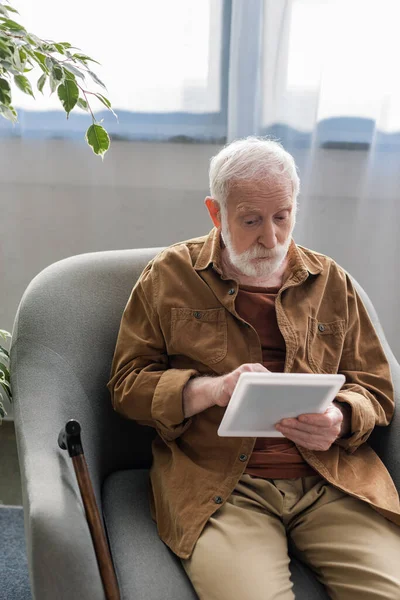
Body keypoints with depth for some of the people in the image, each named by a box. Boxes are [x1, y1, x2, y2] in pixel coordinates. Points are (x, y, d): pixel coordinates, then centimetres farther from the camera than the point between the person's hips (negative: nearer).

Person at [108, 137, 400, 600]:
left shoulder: (330, 281, 14)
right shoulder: (169, 275, 7)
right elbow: (126, 384, 5)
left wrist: (340, 419, -8)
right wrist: (211, 388, -13)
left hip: (334, 481, 3)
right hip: (219, 486, -2)